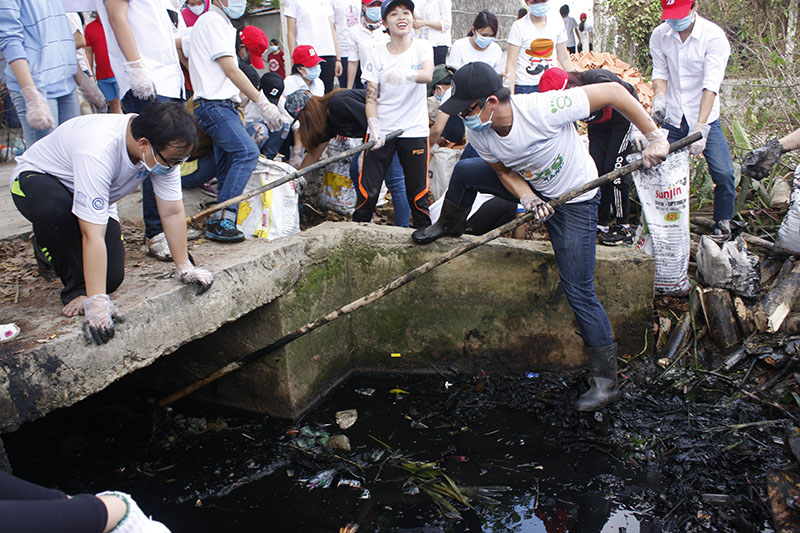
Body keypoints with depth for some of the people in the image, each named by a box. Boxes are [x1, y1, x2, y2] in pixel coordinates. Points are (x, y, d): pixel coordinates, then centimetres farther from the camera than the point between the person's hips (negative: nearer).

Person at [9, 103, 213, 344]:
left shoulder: (165, 148, -23)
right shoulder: (96, 153, -42)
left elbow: (173, 213, -13)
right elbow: (93, 235, -44)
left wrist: (185, 268, -13)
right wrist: (96, 303, -44)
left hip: (97, 199, 5)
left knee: (111, 278, -12)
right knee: (55, 210, -42)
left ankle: (64, 249, 22)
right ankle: (76, 288, -17)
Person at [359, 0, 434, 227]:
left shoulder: (422, 47, 1)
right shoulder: (377, 55, 2)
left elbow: (427, 75, -21)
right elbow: (371, 98, 0)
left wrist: (406, 74, -43)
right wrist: (373, 125, -18)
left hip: (414, 130, 0)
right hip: (382, 131, 1)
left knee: (418, 194, 2)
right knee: (367, 190, -3)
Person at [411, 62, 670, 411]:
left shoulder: (543, 109, -36)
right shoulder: (478, 133, -17)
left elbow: (613, 91, -29)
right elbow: (503, 169, -1)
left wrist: (655, 137, -31)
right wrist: (529, 200, -20)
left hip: (574, 199, -6)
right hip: (530, 188, 6)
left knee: (578, 291, -7)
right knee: (465, 171, -2)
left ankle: (606, 381, 5)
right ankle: (450, 226, 31)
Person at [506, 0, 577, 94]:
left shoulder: (557, 23, 7)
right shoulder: (519, 26, -4)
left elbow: (564, 59, 15)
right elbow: (511, 64, -8)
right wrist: (510, 94, -15)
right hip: (525, 87, -3)